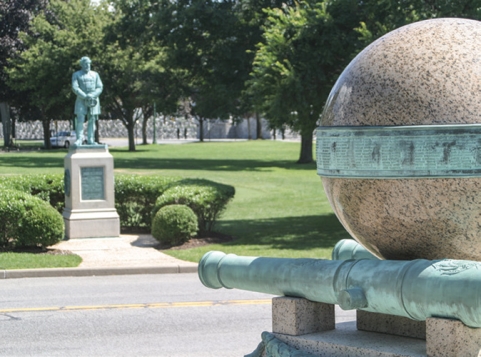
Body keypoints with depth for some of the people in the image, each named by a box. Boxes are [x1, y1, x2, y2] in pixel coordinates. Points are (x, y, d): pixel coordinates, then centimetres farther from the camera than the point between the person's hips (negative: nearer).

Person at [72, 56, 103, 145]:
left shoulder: (95, 75, 12)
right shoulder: (76, 75, 4)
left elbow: (100, 87, 5)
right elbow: (75, 88, -6)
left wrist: (92, 95, -13)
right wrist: (85, 96, -16)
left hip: (93, 100, 2)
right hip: (81, 100, -2)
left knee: (92, 120, -1)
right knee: (80, 119, -9)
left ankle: (90, 139, 1)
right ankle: (79, 139, -7)